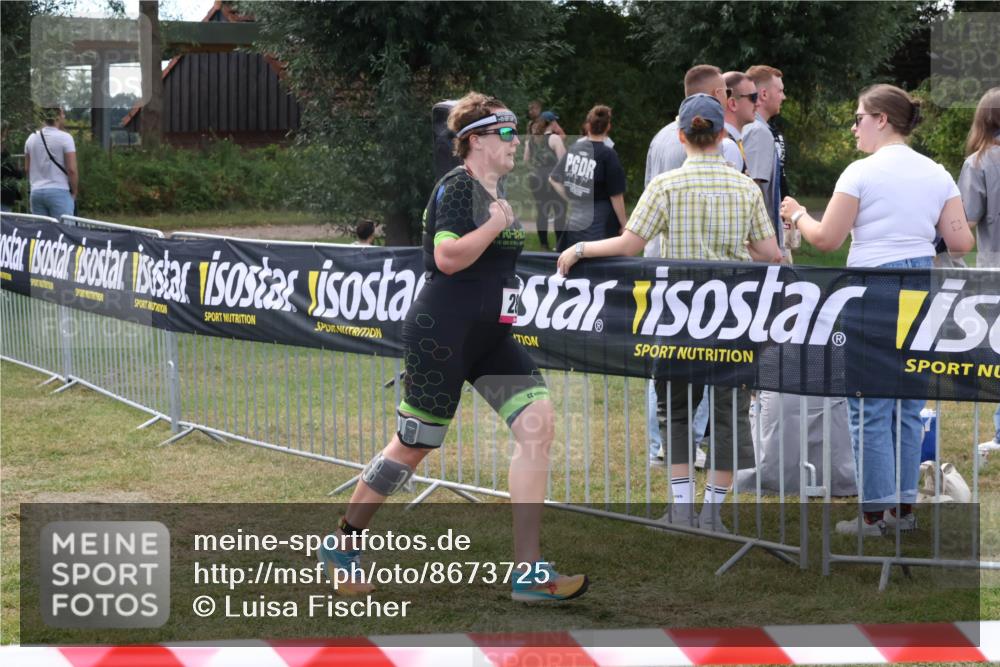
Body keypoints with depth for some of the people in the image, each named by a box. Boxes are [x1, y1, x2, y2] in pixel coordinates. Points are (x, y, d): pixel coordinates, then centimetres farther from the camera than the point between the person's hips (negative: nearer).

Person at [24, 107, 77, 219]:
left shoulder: (31, 138, 10)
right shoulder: (65, 137, -8)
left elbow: (27, 168, 15)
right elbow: (72, 170, -10)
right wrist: (74, 192, 2)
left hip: (36, 192, 6)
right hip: (59, 192, -6)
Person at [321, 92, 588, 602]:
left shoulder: (495, 190, 15)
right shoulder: (456, 186, -13)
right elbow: (447, 256, -25)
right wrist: (496, 225, -19)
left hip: (490, 337, 8)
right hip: (442, 335, -8)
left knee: (537, 421, -8)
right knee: (414, 445, 2)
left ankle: (528, 573, -8)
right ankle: (343, 544, 24)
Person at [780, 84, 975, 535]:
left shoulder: (861, 172, -8)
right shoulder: (937, 174, 7)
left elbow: (827, 240, -7)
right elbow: (962, 243, 5)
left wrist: (797, 215, 12)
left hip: (873, 290, -6)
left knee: (870, 408, -1)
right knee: (909, 405, 13)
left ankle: (874, 514, 0)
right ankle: (905, 507, 15)